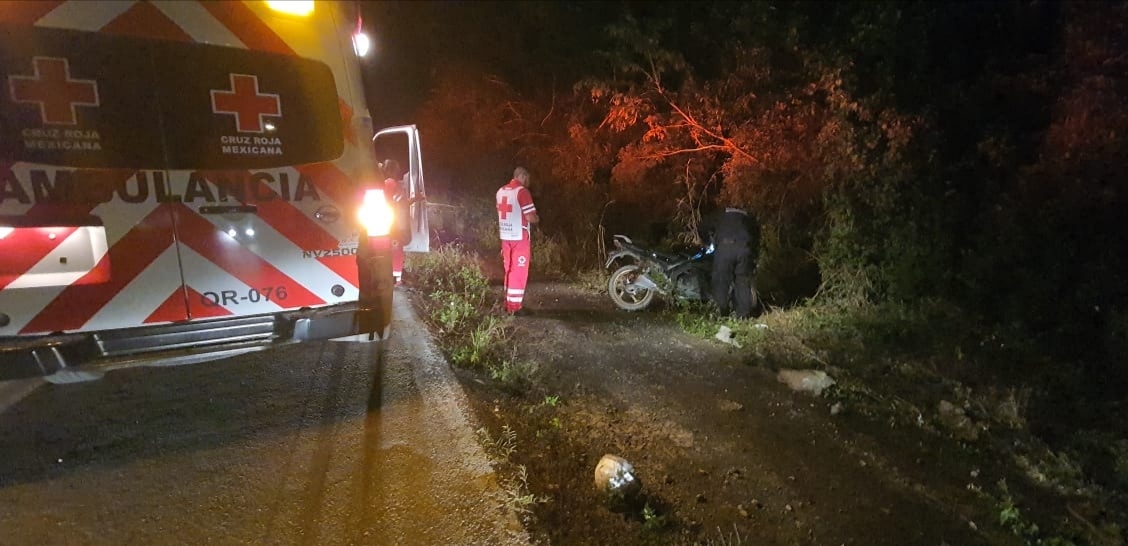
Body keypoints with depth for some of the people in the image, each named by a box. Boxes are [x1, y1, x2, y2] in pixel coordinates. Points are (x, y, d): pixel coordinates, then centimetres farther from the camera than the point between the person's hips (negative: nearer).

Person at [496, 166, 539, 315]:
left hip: (505, 237, 7)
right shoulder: (522, 191, -13)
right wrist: (537, 219, 4)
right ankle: (514, 307, 3)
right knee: (519, 272, 0)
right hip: (519, 237, -7)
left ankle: (508, 303, 21)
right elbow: (530, 217, -16)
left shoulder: (501, 191, 10)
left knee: (509, 271, 15)